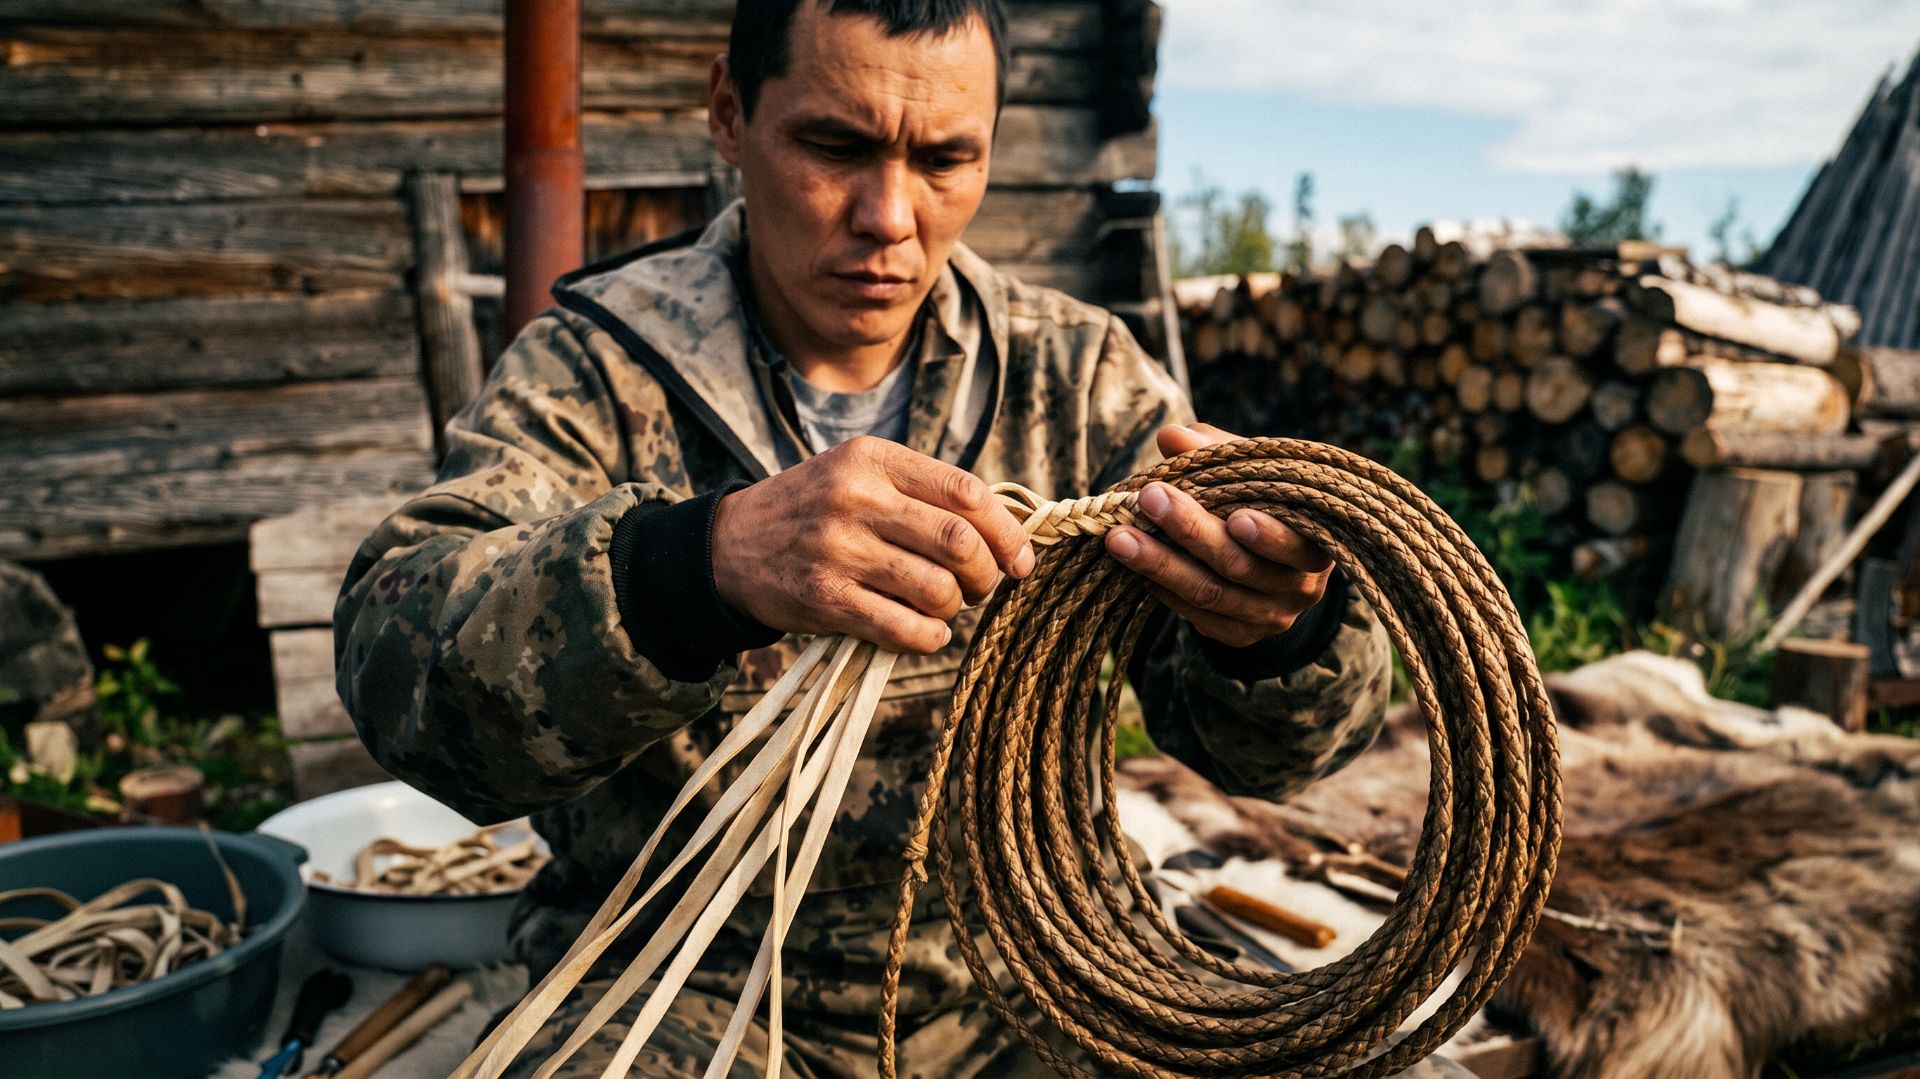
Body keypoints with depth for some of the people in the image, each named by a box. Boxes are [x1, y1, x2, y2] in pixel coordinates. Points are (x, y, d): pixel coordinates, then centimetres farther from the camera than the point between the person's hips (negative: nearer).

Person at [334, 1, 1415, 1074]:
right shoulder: (591, 370, -6)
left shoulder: (1080, 372, 0)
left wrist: (1281, 628, -32)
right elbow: (398, 658, -23)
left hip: (1007, 978, 3)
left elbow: (1263, 743, -8)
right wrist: (707, 557, -42)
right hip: (692, 983, -2)